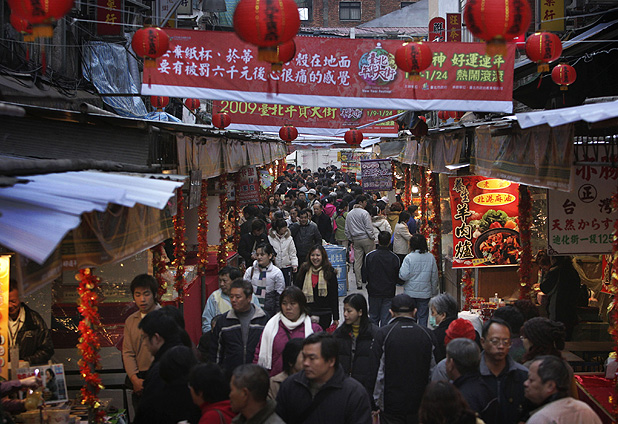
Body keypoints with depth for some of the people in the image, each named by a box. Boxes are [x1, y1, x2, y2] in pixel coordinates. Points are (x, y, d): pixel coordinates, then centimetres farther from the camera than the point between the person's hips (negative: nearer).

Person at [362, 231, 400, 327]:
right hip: (389, 293, -1)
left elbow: (364, 276, -5)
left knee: (373, 317, 14)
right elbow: (398, 278, -1)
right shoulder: (394, 258, -10)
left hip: (373, 291, 1)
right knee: (386, 318, 4)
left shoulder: (369, 256, -10)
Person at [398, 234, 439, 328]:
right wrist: (434, 292, 13)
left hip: (410, 293, -1)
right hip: (425, 293, 2)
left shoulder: (409, 257, -12)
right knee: (423, 315, 9)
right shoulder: (431, 257, -3)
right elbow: (434, 277, 3)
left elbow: (403, 276, -17)